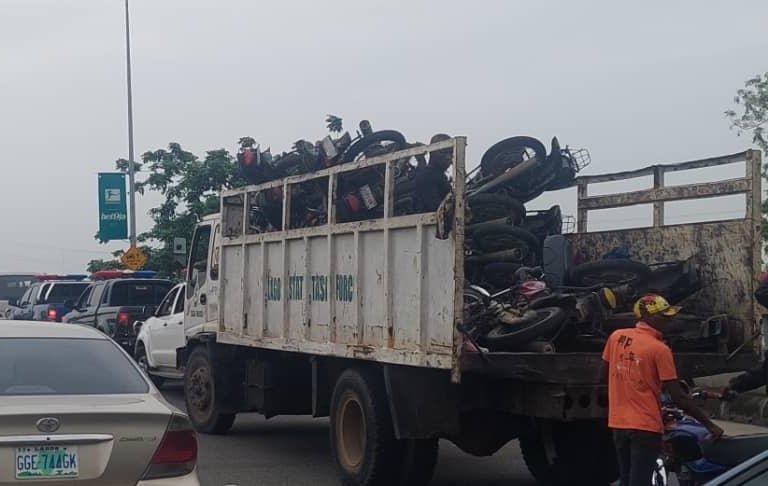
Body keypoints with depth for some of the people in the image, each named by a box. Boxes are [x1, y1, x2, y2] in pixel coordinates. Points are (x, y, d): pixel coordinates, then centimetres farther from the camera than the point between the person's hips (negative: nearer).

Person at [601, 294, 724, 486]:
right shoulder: (660, 349, -14)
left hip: (618, 422, 6)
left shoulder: (616, 336, 2)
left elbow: (604, 374, 13)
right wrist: (709, 424, -8)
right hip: (645, 426, -6)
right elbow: (677, 397, -14)